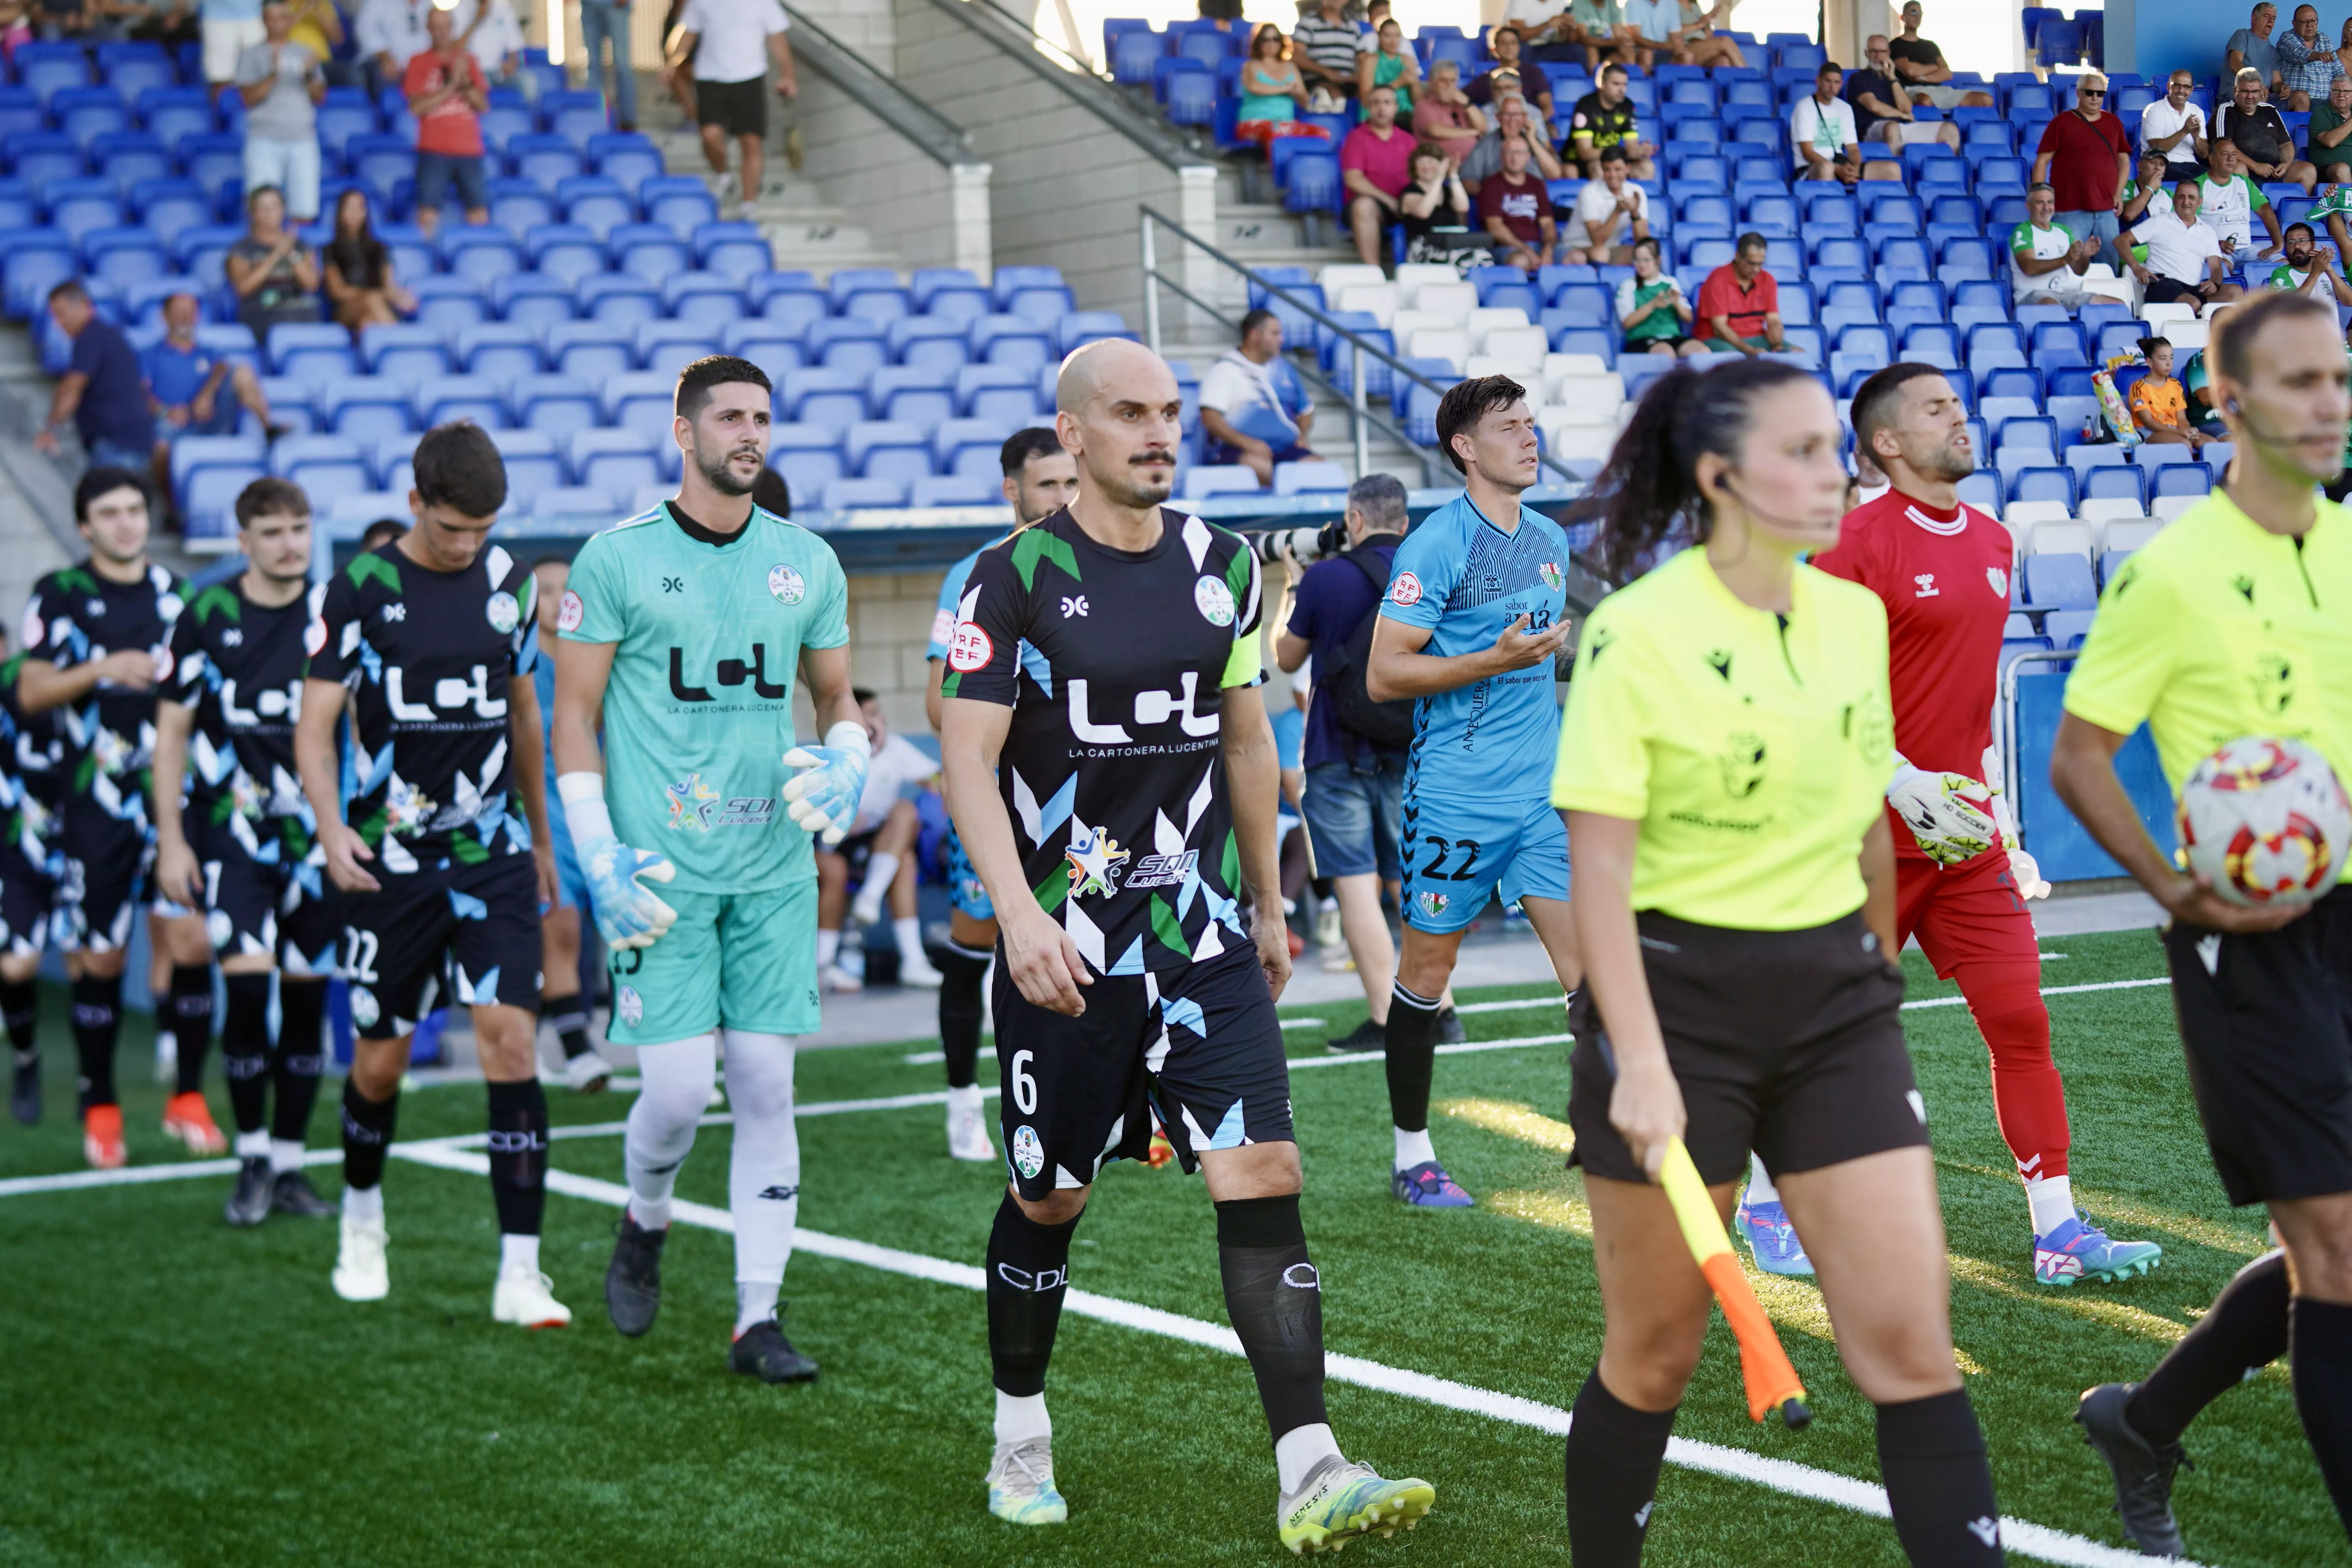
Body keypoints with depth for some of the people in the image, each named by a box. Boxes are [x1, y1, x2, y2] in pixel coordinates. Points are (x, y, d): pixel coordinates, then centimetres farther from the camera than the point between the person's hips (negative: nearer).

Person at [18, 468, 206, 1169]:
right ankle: (100, 1111, 16)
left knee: (192, 939, -8)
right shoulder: (59, 594, 1)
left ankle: (188, 1098, 6)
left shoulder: (174, 593, 11)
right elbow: (31, 693, -6)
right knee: (100, 958, 2)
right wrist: (100, 671, -19)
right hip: (97, 804, -2)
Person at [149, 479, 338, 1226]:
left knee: (306, 996, 4)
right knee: (246, 985, -14)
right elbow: (171, 730, 5)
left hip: (316, 834, 2)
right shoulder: (206, 617, -1)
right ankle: (252, 1158, 2)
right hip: (232, 833, -2)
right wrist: (170, 839, 1)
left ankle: (289, 1164, 16)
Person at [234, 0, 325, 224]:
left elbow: (320, 98, 13)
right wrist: (273, 75, -17)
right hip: (264, 140, -3)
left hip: (303, 139, 3)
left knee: (305, 210, -3)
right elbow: (249, 98, -5)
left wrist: (310, 75, -5)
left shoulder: (304, 53, 15)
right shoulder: (252, 56, 5)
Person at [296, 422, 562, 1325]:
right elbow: (315, 721, -4)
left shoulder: (510, 581, 5)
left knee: (511, 1040, -11)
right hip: (391, 861, -2)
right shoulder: (360, 588, -5)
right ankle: (362, 1218, 36)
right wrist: (331, 829, -19)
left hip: (492, 853, 2)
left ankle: (520, 1275, -10)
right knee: (380, 1059, 7)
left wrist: (542, 836, 23)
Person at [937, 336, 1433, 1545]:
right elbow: (966, 762, -11)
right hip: (1065, 947, -3)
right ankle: (1021, 1436, 32)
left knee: (1262, 1177, -9)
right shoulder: (1017, 577, -7)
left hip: (1206, 938, 3)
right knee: (1049, 1199, 10)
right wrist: (1020, 915, -24)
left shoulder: (1224, 565, 8)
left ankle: (1310, 1473, -11)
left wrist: (1268, 904, 20)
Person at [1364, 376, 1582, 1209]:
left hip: (1545, 794, 6)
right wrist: (1495, 660, -22)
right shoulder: (1436, 545, -11)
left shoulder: (1552, 540, 11)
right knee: (1428, 969, 6)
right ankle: (1412, 1155, 17)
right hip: (1454, 795, -6)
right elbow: (1383, 675, -15)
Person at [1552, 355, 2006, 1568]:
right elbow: (1599, 862, -14)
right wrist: (1639, 1061, -22)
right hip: (1679, 995, -5)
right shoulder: (1637, 632, -12)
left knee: (1910, 1345, -3)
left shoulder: (1856, 617, 5)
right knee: (1654, 1355, 6)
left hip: (1834, 993, 5)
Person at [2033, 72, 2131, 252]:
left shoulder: (2113, 123, 14)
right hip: (2071, 211, -4)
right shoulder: (2062, 123, 1)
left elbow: (2124, 160, 21)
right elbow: (2042, 162, -1)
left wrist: (2118, 193, 7)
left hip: (2107, 210, 4)